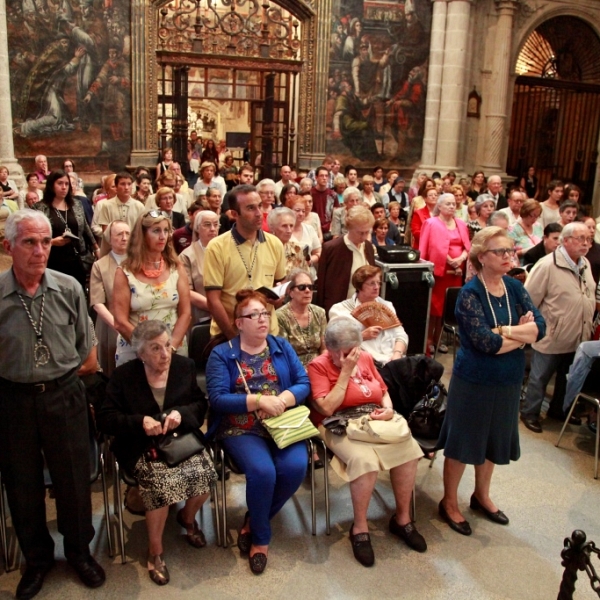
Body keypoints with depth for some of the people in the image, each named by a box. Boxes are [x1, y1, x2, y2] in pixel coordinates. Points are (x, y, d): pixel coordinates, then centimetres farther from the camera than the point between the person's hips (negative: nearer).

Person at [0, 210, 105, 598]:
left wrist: (61, 377, 6)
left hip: (65, 394, 0)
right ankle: (37, 558, 38)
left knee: (74, 478, 12)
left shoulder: (69, 288, -7)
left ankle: (80, 550, 36)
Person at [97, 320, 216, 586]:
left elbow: (201, 405, 10)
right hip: (142, 447, -2)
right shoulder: (123, 375, -1)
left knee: (204, 473, -24)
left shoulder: (185, 366, 6)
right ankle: (155, 550, -7)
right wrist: (140, 421, -17)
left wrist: (182, 413, -12)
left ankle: (187, 517, 13)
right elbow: (105, 419, -2)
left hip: (182, 439, 3)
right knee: (160, 480, -32)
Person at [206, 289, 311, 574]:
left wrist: (283, 400, -15)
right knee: (262, 471, -29)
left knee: (295, 467, -24)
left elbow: (304, 382, 5)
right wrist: (260, 401, -18)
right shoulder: (221, 354, 3)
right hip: (241, 429, -3)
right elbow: (217, 399, -9)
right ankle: (261, 537, 1)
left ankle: (253, 522, 4)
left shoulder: (282, 346, 14)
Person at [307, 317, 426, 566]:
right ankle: (360, 528, -12)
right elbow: (327, 409, -19)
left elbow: (384, 391, 17)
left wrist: (388, 409, -5)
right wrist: (346, 372, -19)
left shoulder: (365, 358, 8)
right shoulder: (318, 366, -9)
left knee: (408, 449, -20)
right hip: (339, 427, -5)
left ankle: (402, 518, -1)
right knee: (365, 460, -34)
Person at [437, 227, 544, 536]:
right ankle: (449, 502, 26)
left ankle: (481, 495, 41)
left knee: (493, 440, 20)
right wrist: (522, 334, -16)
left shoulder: (515, 288, 1)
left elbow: (540, 327, -9)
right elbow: (484, 342, -27)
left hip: (508, 380, 6)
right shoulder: (470, 294, -17)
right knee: (462, 442, 8)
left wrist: (503, 331, -23)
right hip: (474, 380, -6)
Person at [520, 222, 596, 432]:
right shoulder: (548, 265, -19)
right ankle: (529, 413, 24)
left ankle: (557, 411, 39)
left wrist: (588, 325, 16)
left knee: (567, 379, 21)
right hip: (551, 338, -7)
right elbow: (529, 301, -17)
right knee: (540, 378, 8)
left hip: (577, 338, 7)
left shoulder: (585, 264, 6)